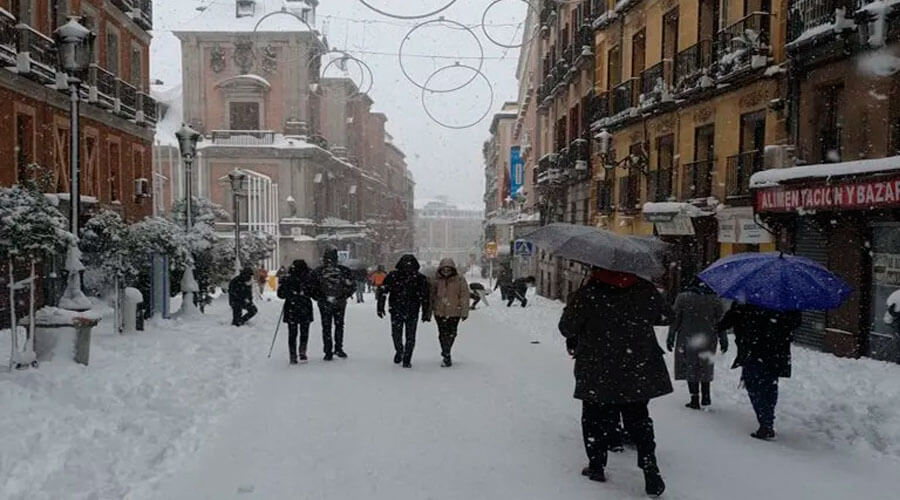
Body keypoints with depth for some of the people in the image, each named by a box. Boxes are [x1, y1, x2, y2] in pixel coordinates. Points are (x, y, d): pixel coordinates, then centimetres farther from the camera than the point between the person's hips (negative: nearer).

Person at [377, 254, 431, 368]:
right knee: (396, 335, 5)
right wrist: (380, 307, -2)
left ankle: (407, 360, 16)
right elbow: (383, 291, 1)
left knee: (410, 337, 2)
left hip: (412, 313, 0)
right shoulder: (393, 276, -4)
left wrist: (426, 313, 2)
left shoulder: (420, 278, -3)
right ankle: (399, 351, 35)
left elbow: (425, 297, 3)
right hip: (396, 311, 0)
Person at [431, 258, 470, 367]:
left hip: (454, 312, -1)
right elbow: (432, 295, 10)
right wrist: (429, 310, 12)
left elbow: (464, 296, -5)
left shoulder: (460, 280, -7)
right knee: (443, 334, 2)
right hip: (440, 312, 1)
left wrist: (464, 312, -6)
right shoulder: (436, 280, 0)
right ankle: (447, 357, 13)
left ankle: (446, 353, 26)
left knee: (451, 333, 8)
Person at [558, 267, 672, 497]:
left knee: (596, 418, 13)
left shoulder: (586, 295, -13)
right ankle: (649, 466, 6)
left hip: (597, 375, -3)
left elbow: (567, 327, -7)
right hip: (638, 373, 3)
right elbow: (666, 317, 11)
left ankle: (596, 466, 21)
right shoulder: (646, 290, -3)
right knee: (639, 420, 15)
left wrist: (573, 343, 15)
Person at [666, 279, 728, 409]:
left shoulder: (682, 297, -5)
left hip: (687, 340, -2)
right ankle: (706, 397, 20)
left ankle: (695, 399, 4)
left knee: (690, 369, 4)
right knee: (705, 368, 17)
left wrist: (670, 338, 1)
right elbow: (720, 322, 4)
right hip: (708, 340, 3)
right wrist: (723, 340, 12)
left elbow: (675, 319, -5)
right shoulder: (715, 300, 1)